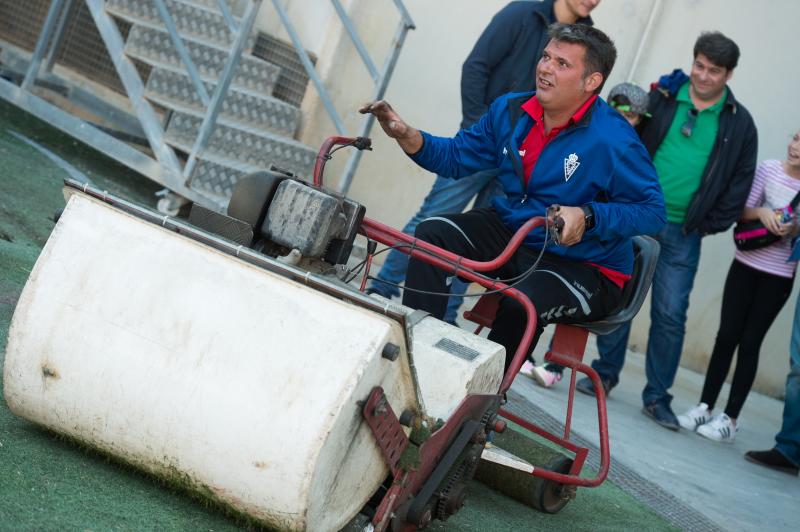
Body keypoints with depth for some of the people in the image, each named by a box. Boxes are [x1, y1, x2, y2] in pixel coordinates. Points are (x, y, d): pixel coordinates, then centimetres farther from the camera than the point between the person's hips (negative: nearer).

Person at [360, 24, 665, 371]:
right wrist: (406, 136, -10)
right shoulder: (511, 111, -1)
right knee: (431, 234, -11)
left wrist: (588, 217, -33)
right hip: (509, 233, 6)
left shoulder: (614, 140, -22)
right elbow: (457, 156, 8)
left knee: (521, 303, -34)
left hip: (584, 265, -6)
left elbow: (652, 210, -19)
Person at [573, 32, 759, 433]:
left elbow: (739, 183, 6)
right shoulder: (662, 97, 0)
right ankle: (606, 373, 22)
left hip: (683, 234, 0)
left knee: (670, 315, -1)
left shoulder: (738, 123, 2)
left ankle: (657, 396, 9)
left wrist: (709, 225, 0)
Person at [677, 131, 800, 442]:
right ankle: (705, 406, 10)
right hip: (746, 265, 2)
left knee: (750, 342, 0)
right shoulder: (768, 169, -1)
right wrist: (760, 212, -16)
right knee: (727, 335, 1)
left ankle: (731, 418, 5)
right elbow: (741, 211, 3)